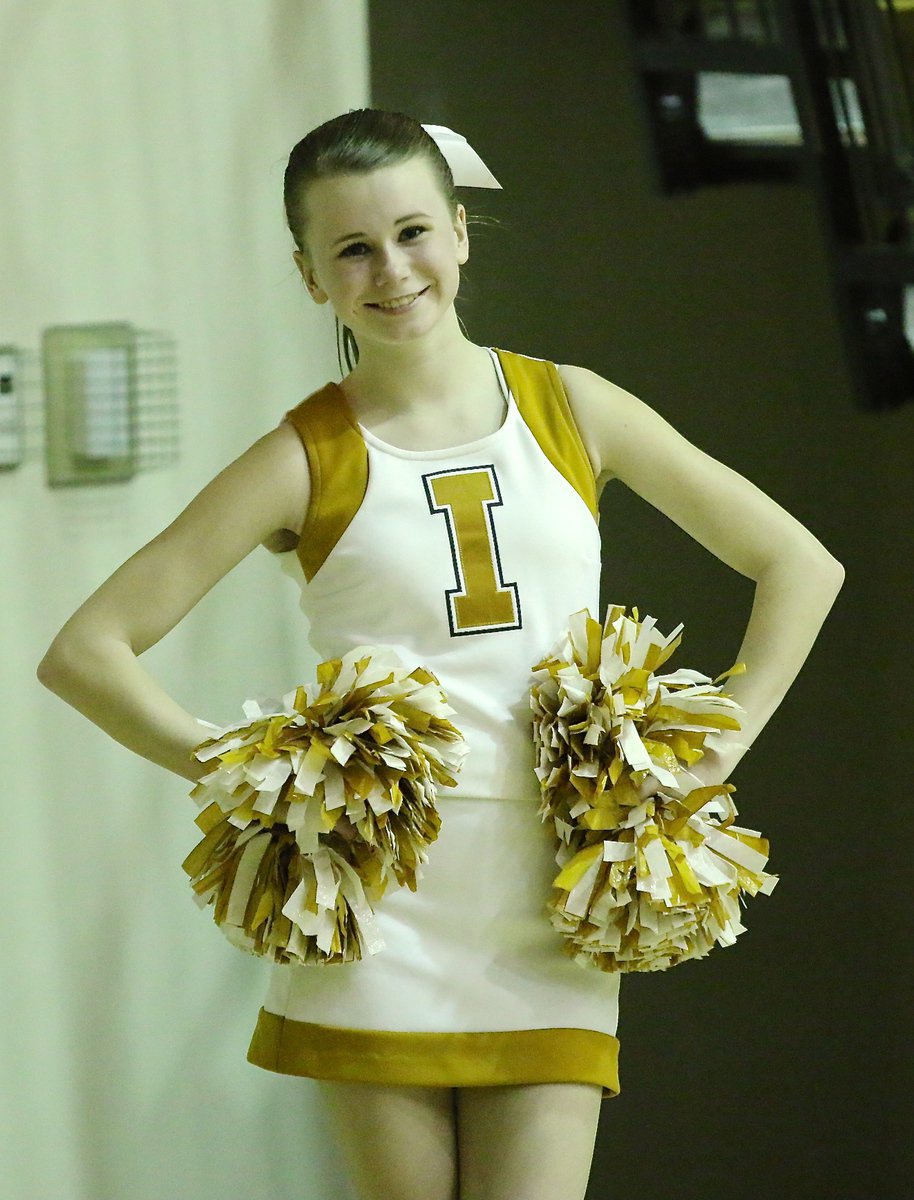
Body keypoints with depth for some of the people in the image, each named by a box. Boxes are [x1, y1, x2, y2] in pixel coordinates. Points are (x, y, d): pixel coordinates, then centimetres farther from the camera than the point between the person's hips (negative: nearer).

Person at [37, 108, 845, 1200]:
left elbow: (799, 564, 12)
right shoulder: (305, 461, 0)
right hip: (377, 911, -1)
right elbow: (83, 651, -1)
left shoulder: (572, 409, 7)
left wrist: (718, 752, 3)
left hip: (549, 915, 1)